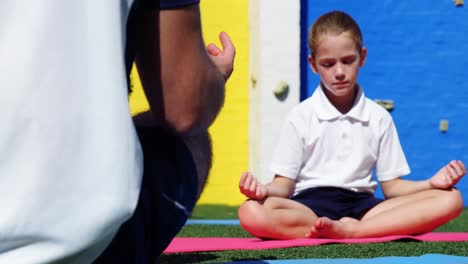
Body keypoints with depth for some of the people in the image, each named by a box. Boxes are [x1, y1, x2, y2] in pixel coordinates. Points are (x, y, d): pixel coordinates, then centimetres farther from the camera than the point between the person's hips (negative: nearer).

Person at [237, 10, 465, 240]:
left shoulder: (378, 118, 13)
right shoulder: (301, 117, 6)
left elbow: (392, 186, 11)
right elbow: (284, 184, 3)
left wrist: (431, 183, -8)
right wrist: (265, 190, -21)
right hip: (309, 206, -2)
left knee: (450, 199, -19)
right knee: (251, 212, -37)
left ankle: (350, 230, -29)